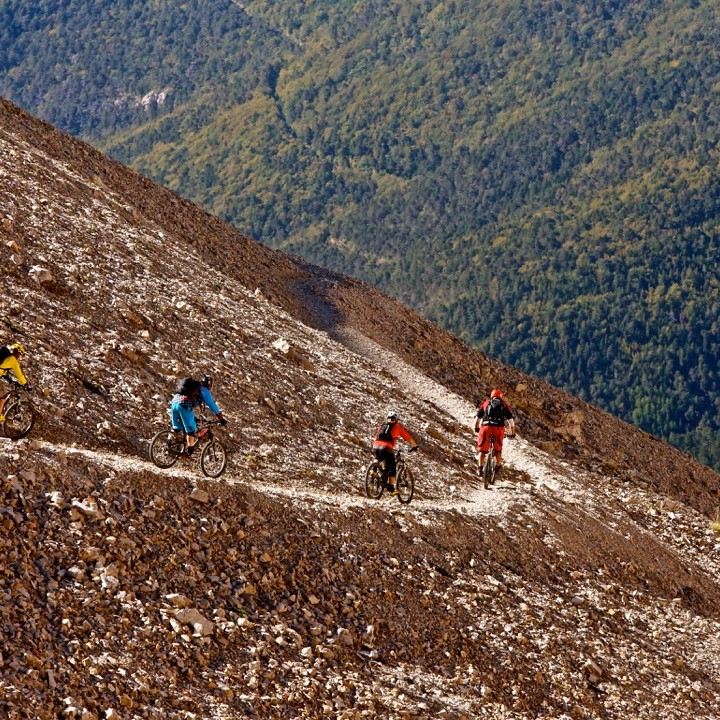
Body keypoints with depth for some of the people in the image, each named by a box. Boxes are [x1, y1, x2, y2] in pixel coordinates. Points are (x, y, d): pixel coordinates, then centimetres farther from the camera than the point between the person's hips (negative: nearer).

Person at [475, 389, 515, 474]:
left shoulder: (486, 403, 21)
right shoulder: (504, 405, 20)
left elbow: (477, 418, 29)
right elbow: (511, 420, 19)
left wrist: (476, 428, 47)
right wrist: (512, 433, 31)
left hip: (486, 427, 0)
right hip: (499, 428, 0)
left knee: (482, 449, 10)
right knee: (498, 449, 21)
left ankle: (480, 468, -3)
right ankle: (498, 467, 12)